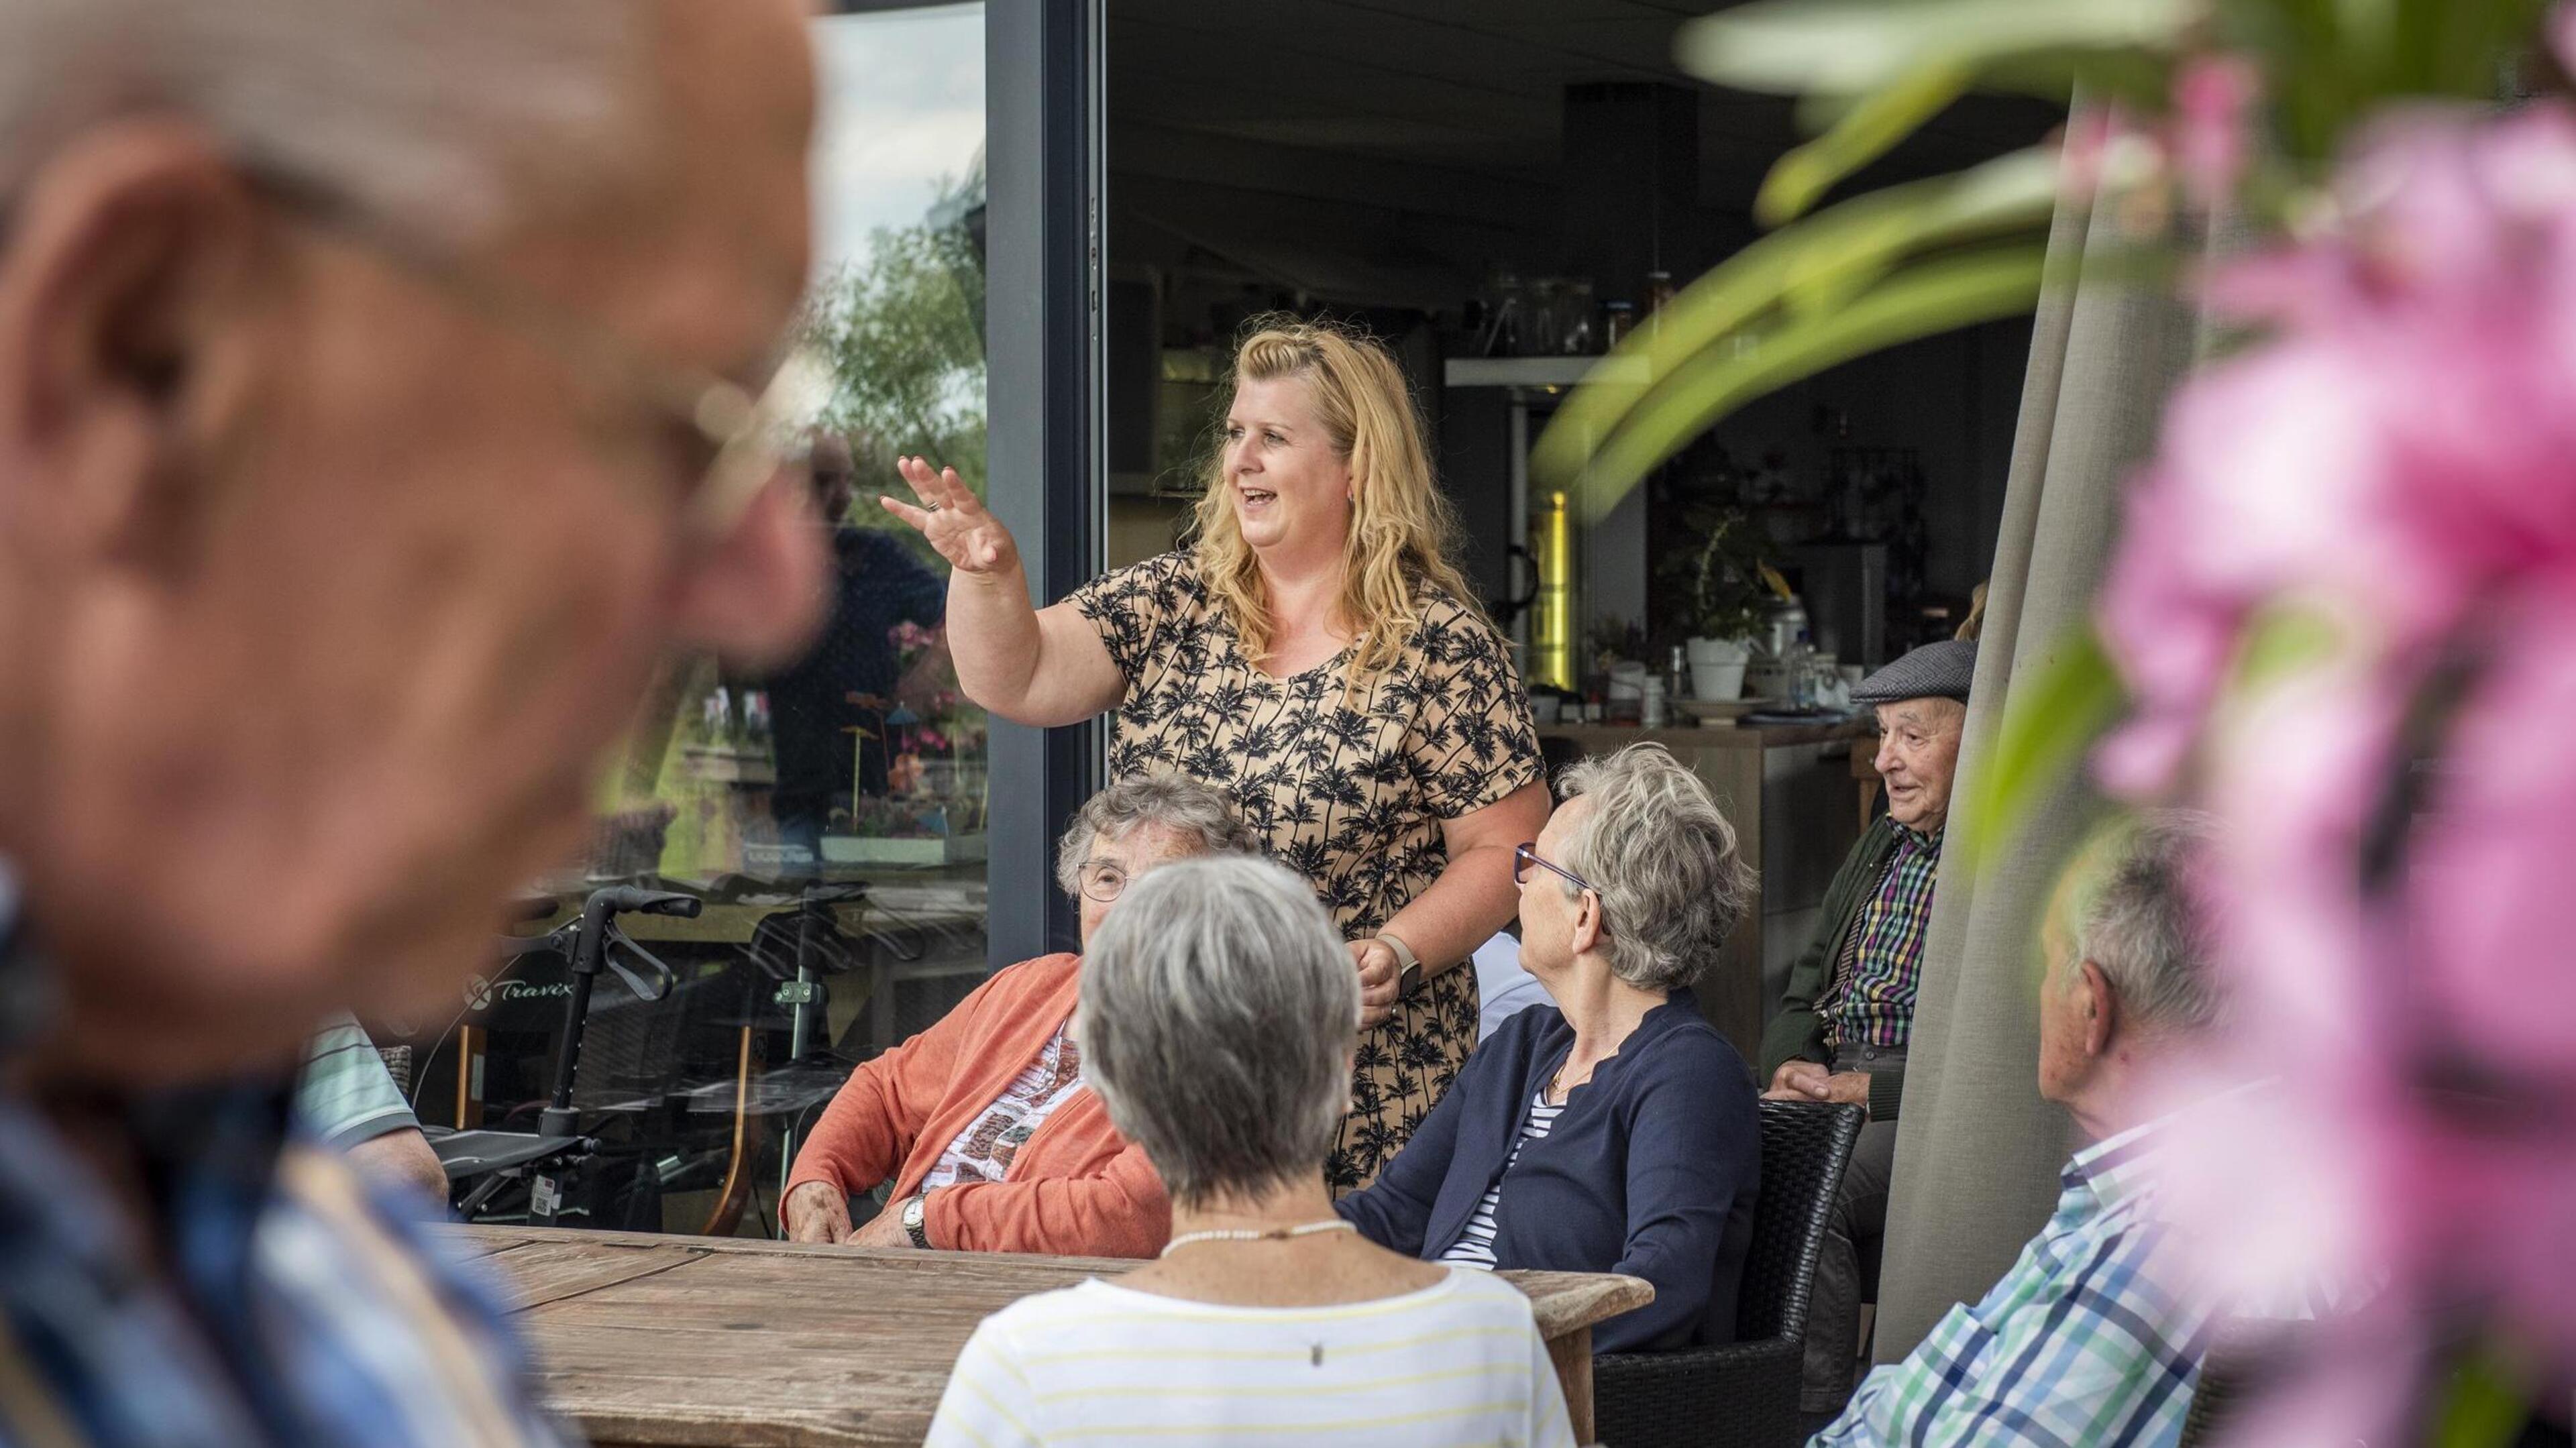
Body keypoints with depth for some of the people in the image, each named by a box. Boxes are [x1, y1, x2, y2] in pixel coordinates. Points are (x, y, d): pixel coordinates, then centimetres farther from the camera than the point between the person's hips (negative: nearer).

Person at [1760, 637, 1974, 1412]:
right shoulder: (1884, 842, 21)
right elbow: (1804, 993, 24)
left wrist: (1864, 1088, -16)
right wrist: (1792, 1068, 2)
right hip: (1829, 1090, 7)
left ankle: (1814, 1418, -22)